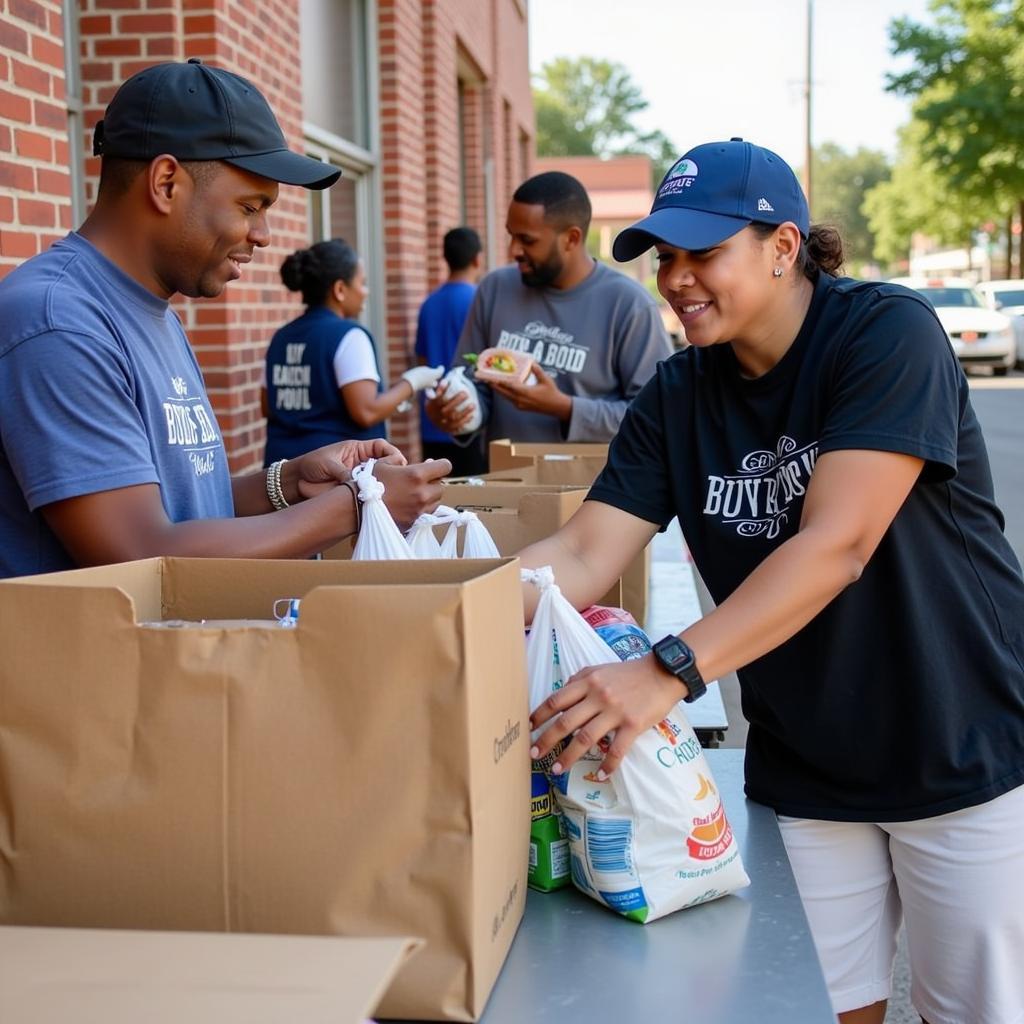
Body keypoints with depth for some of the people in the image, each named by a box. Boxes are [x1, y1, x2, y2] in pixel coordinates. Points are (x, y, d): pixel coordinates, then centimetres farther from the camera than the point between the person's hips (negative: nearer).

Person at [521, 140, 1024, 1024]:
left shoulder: (887, 332, -18)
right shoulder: (679, 396, 0)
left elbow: (836, 545, -28)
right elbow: (584, 555, -8)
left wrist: (668, 672, -37)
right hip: (804, 772, 5)